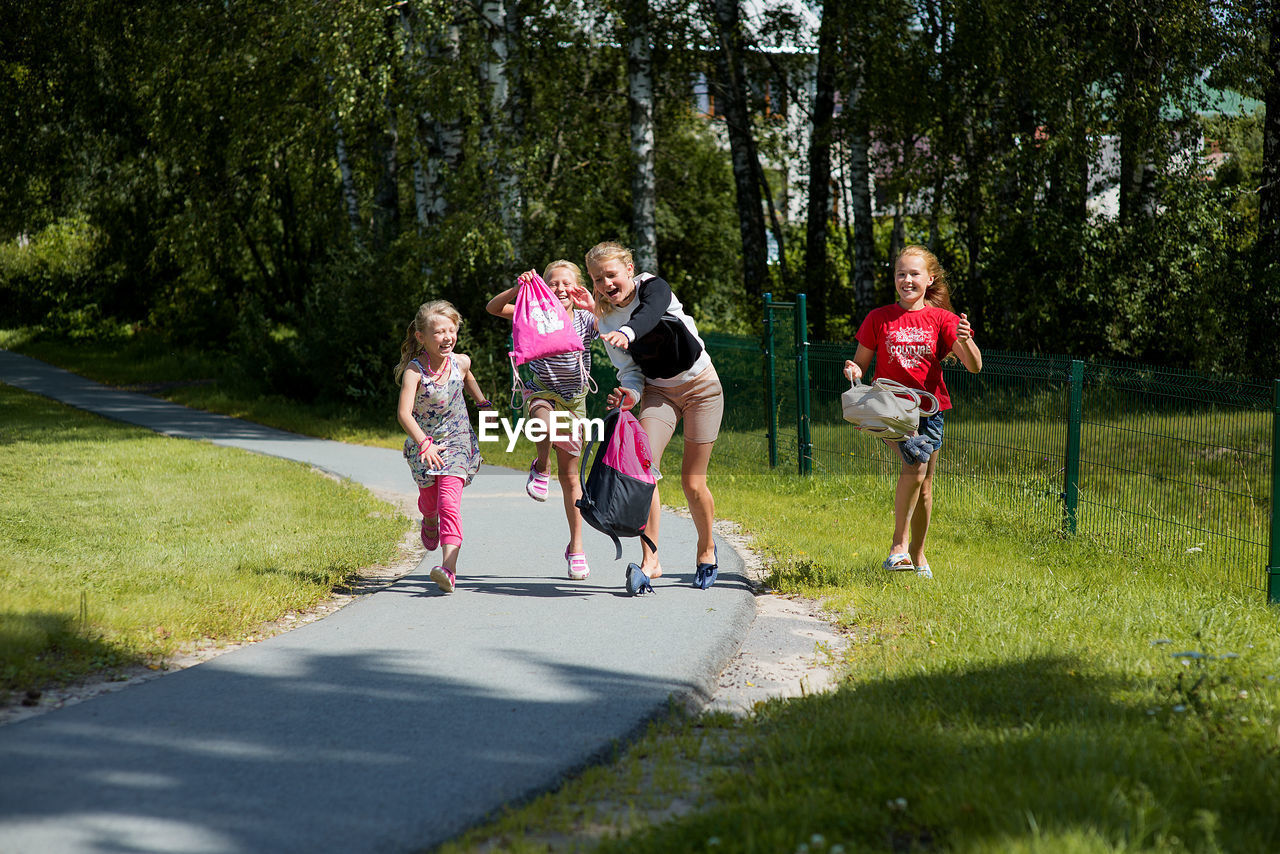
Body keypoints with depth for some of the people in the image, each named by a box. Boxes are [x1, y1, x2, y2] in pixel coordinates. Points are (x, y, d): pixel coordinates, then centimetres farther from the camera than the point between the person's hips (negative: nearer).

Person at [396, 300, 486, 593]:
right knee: (429, 498, 14)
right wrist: (424, 444, -39)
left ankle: (449, 567, -27)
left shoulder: (460, 362, -9)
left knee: (450, 500, -16)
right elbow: (404, 413, -30)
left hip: (457, 440, 0)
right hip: (423, 442, 0)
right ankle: (430, 521, 55)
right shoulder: (414, 371, -22)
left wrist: (482, 401, 31)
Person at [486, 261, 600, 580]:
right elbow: (493, 308, -14)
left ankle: (576, 546, 13)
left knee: (569, 476, 4)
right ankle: (541, 467, -9)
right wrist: (518, 288, -29)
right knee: (545, 423, -41)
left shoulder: (585, 320, -5)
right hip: (541, 392, -1)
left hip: (573, 398, 1)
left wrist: (594, 308, -35)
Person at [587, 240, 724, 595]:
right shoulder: (606, 320, -5)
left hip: (700, 386, -3)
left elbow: (650, 314, -41)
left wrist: (626, 333, -63)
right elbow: (629, 370, -9)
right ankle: (650, 560, -23)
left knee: (693, 482, -2)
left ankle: (706, 549, 26)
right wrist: (629, 393, -33)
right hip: (658, 390, 3)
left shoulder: (653, 287, -17)